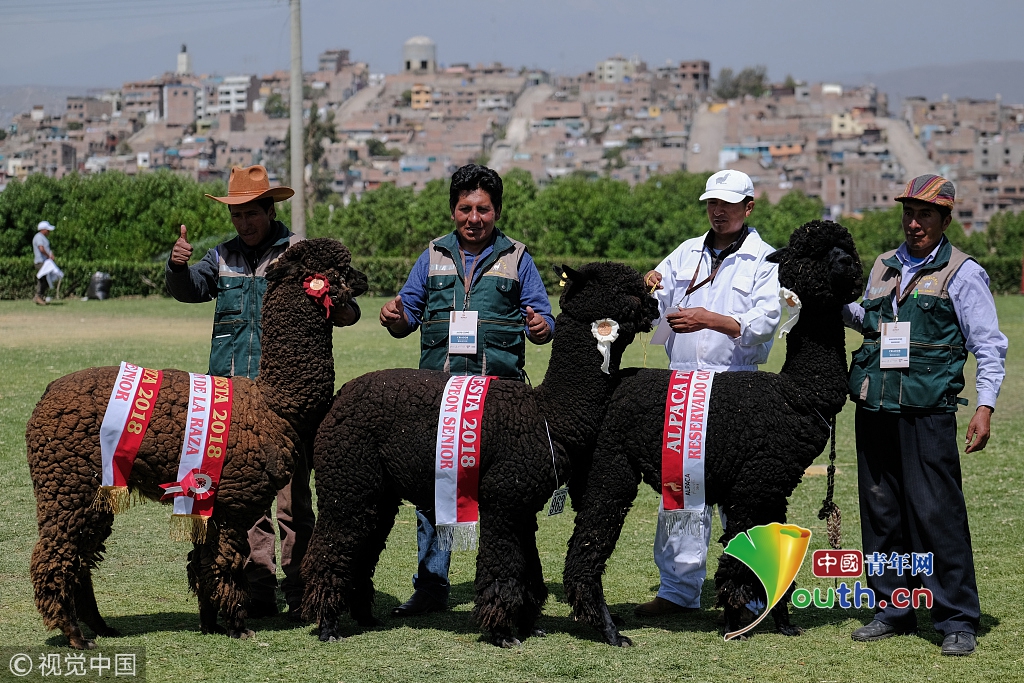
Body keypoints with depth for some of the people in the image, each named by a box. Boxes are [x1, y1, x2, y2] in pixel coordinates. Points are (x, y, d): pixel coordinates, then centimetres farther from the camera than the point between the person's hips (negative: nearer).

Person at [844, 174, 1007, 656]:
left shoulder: (963, 273, 0)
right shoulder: (883, 267, 16)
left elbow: (990, 346, 0)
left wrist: (985, 407, -10)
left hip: (927, 412, -6)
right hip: (874, 407, 6)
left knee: (937, 514, -8)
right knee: (881, 511, 8)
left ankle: (958, 621, -2)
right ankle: (892, 609, 18)